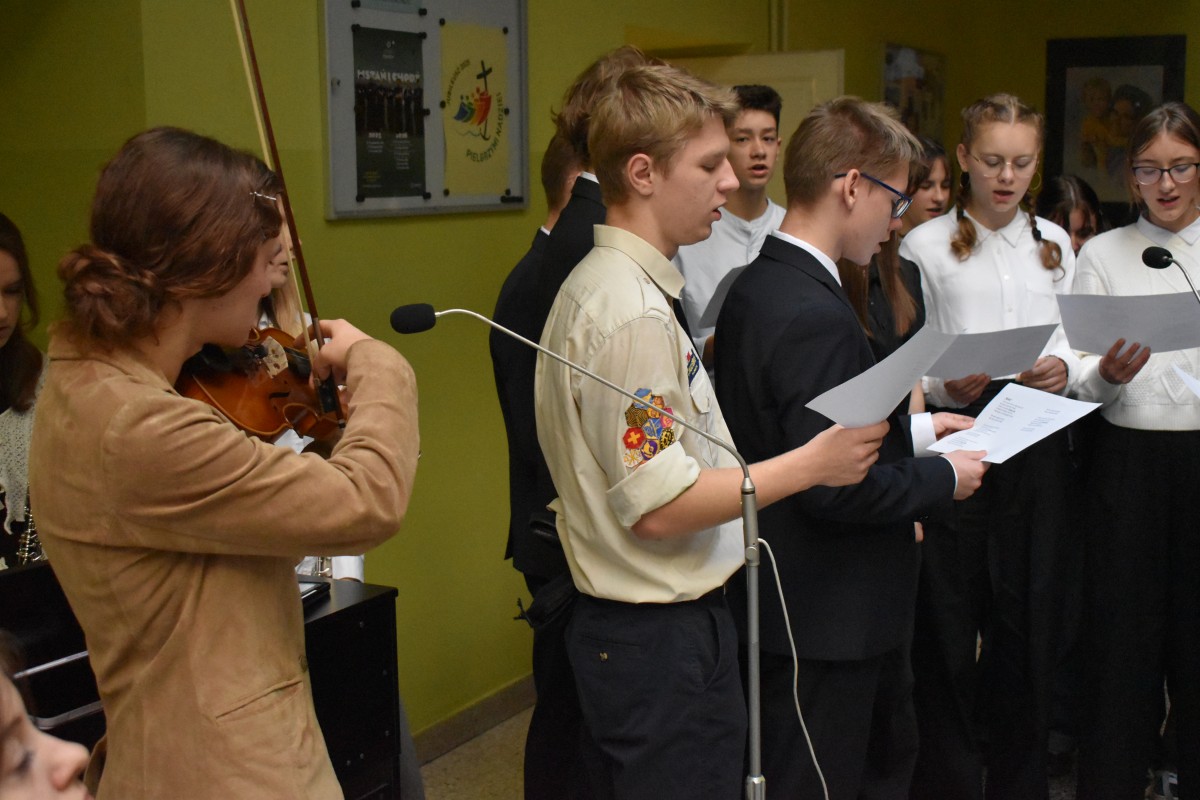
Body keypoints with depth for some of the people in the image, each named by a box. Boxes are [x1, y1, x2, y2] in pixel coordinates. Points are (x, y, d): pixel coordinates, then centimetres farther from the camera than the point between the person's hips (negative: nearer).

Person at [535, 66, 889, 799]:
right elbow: (659, 507, -23)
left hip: (624, 622, 10)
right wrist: (811, 464, -17)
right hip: (664, 635, -10)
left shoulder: (601, 281, 9)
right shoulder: (634, 312, -21)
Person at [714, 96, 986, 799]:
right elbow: (836, 489, -28)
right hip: (826, 622, -10)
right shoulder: (816, 317, -26)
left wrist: (914, 430, 13)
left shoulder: (757, 286, 5)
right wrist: (943, 477, -12)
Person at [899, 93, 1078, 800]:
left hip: (1038, 444, 3)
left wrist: (1065, 370, -7)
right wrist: (946, 386, -20)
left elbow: (1074, 345, 14)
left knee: (1031, 611, 6)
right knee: (948, 615, 0)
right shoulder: (926, 245, 1)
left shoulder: (1054, 242, 13)